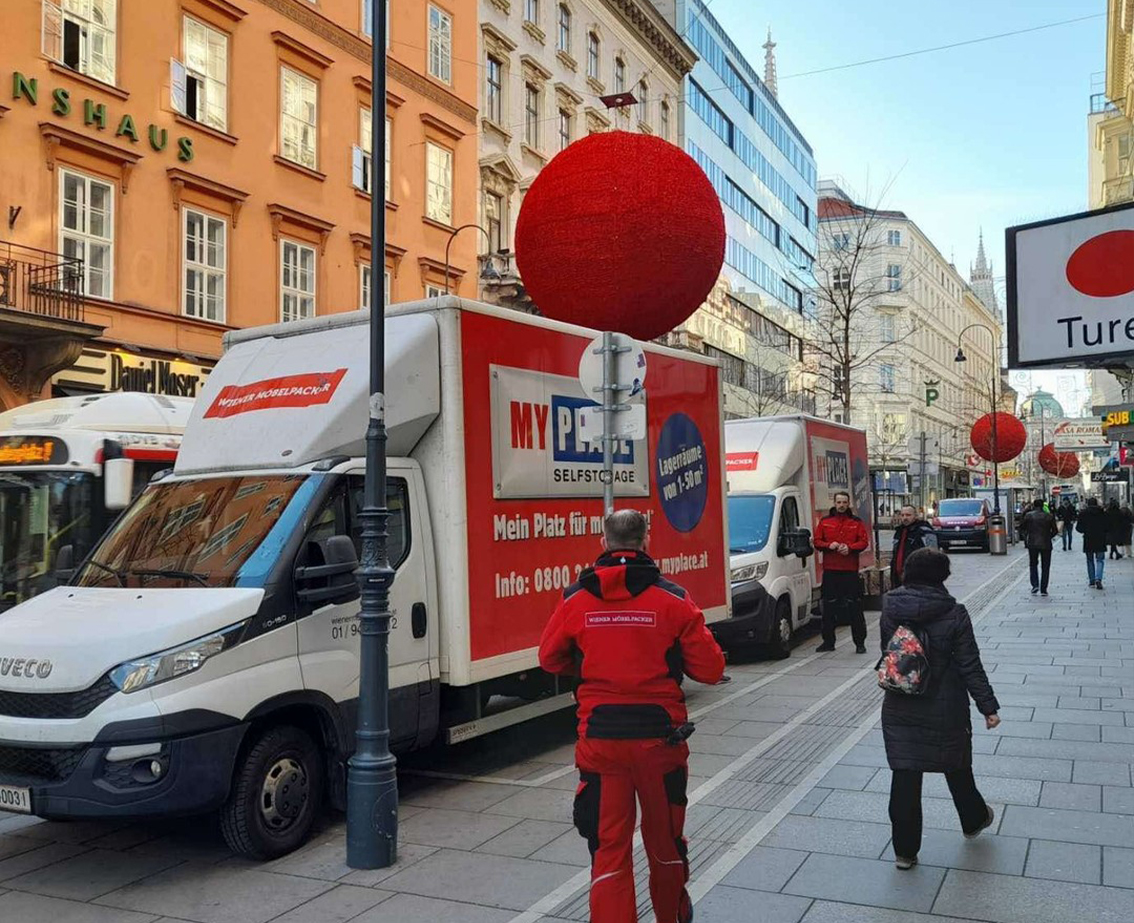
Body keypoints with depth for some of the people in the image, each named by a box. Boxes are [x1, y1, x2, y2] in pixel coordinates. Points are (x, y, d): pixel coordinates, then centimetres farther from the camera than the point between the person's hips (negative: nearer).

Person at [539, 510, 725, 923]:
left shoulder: (575, 599, -4)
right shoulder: (672, 599, -8)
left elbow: (550, 659, 10)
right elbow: (710, 669, -5)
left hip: (599, 737, 0)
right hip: (660, 734, 1)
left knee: (608, 846, 7)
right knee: (665, 838, 21)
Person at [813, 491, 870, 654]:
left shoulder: (856, 522, 7)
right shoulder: (825, 521, 9)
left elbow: (864, 541, 1)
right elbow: (817, 541, 6)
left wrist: (849, 548, -16)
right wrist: (829, 545, -13)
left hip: (850, 570, -1)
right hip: (830, 570, 1)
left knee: (855, 607, 0)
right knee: (828, 607, 5)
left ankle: (860, 642, 7)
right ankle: (828, 641, 14)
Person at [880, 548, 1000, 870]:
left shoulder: (890, 612, -5)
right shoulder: (954, 614, -14)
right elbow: (970, 666, -12)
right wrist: (988, 707, -4)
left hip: (899, 712, 2)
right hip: (945, 712, -2)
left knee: (904, 777, 5)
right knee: (957, 769, 22)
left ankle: (904, 850, 11)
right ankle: (974, 820, 47)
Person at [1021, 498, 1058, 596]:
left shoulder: (1028, 515, -3)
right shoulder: (1049, 516, -1)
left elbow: (1023, 529, 0)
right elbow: (1055, 530, 2)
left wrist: (1025, 540, 13)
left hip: (1032, 544, 0)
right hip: (1046, 544, 0)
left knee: (1033, 564, 16)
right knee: (1045, 567, 8)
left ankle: (1035, 585, 0)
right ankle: (1043, 589, 5)